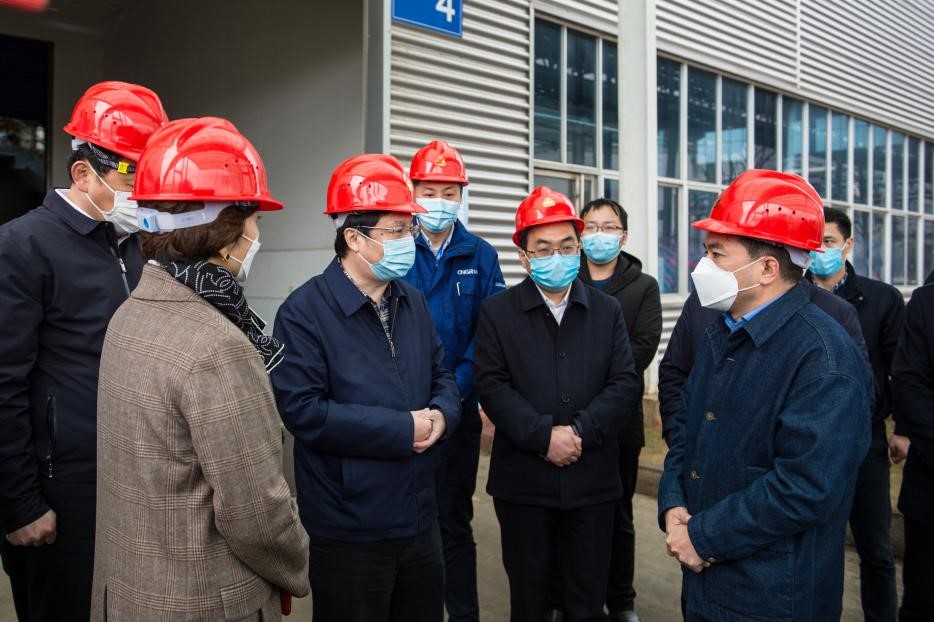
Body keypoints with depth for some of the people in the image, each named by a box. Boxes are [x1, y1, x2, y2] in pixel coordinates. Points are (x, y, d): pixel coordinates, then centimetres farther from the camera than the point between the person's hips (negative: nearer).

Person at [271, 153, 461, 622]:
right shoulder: (305, 312, -15)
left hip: (421, 520, 7)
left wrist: (441, 414, -10)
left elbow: (441, 374, 15)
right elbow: (302, 411, -23)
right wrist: (404, 429, -20)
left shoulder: (414, 302, 8)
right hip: (349, 532, -7)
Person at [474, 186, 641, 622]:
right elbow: (491, 385, -8)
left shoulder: (607, 311, 5)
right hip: (523, 480, -1)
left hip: (592, 479, 2)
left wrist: (579, 430, -15)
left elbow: (625, 383, -2)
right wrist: (544, 436, -17)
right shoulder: (497, 311, 0)